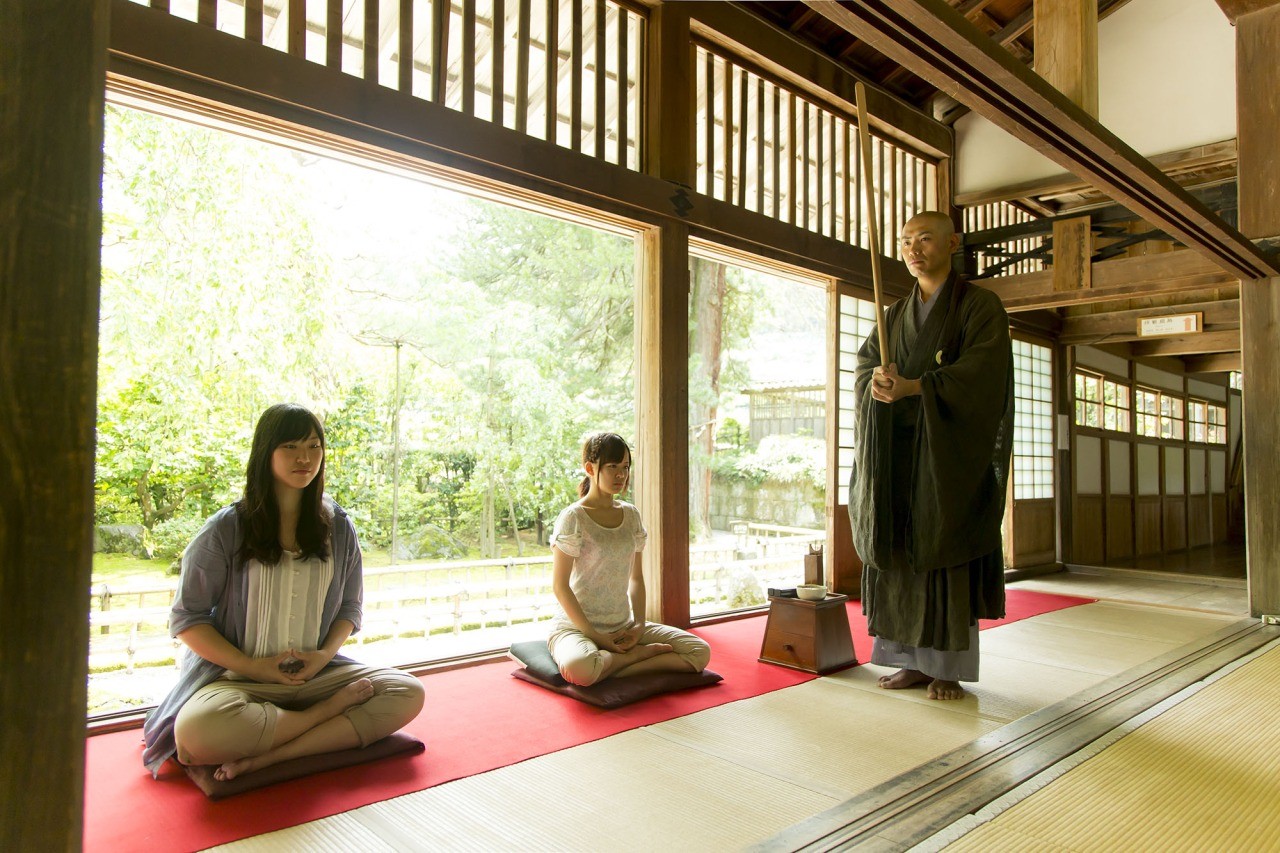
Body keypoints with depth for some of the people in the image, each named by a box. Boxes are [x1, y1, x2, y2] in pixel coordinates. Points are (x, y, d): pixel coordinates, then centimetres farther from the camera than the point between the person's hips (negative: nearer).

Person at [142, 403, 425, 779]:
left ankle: (269, 756, -24)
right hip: (234, 677, -3)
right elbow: (186, 618, -2)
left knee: (408, 693, -18)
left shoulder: (338, 527, 6)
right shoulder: (226, 529, -3)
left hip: (315, 673, 3)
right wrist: (252, 666, -11)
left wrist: (325, 654, -7)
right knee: (197, 731, -37)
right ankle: (331, 710, -13)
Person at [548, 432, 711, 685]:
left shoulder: (631, 515, 8)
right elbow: (560, 585, -12)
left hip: (623, 626, 6)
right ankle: (640, 654, -12)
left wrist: (639, 624, -3)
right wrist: (594, 636, -16)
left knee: (700, 651, -8)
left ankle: (611, 670, -10)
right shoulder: (573, 518, -11)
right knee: (579, 667, -40)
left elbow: (636, 577, 12)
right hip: (577, 626, -5)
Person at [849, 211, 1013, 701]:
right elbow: (865, 360, 7)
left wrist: (914, 386, -25)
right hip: (899, 451, 5)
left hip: (951, 450, -5)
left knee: (946, 555, -5)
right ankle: (914, 661, 12)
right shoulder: (896, 314, 18)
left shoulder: (981, 306, 1)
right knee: (899, 555, 3)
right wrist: (877, 379, -17)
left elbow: (981, 370, -14)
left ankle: (948, 667, 5)